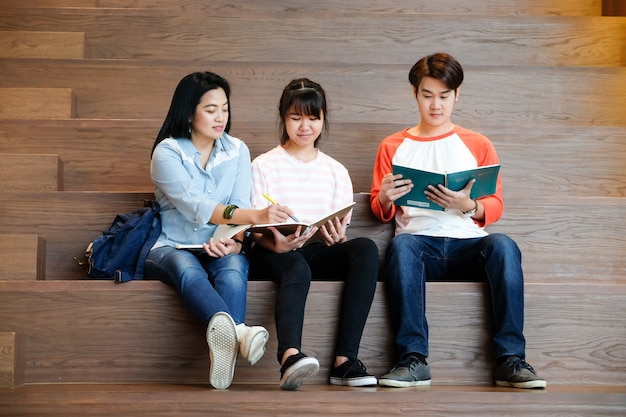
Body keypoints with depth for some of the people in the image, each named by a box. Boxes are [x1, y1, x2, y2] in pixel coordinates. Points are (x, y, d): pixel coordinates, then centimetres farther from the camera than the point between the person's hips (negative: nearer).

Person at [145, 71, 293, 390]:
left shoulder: (237, 151, 9)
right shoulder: (167, 152, -5)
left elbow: (240, 206, -2)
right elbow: (193, 205, -22)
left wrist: (233, 240, -27)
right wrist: (254, 216, -38)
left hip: (219, 249, 3)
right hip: (171, 247, -3)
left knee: (233, 266, -34)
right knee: (187, 267, -39)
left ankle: (224, 344, -58)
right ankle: (239, 333, -66)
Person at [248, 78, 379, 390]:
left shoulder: (336, 171, 18)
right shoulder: (264, 166, 9)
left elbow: (339, 231, 12)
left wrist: (337, 237, -14)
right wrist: (276, 244, -24)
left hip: (317, 251, 3)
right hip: (272, 254, -3)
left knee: (366, 249, -29)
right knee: (297, 268, -40)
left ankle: (345, 360, -37)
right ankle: (290, 357, -65)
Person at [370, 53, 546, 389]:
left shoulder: (478, 145, 17)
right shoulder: (393, 147, 18)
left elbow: (495, 207, 11)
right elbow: (380, 211, 17)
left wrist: (468, 206, -12)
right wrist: (385, 199, -8)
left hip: (467, 243, 1)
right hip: (419, 241, 0)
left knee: (503, 245, -33)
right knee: (401, 245, -36)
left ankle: (510, 360, -34)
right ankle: (413, 360, -40)